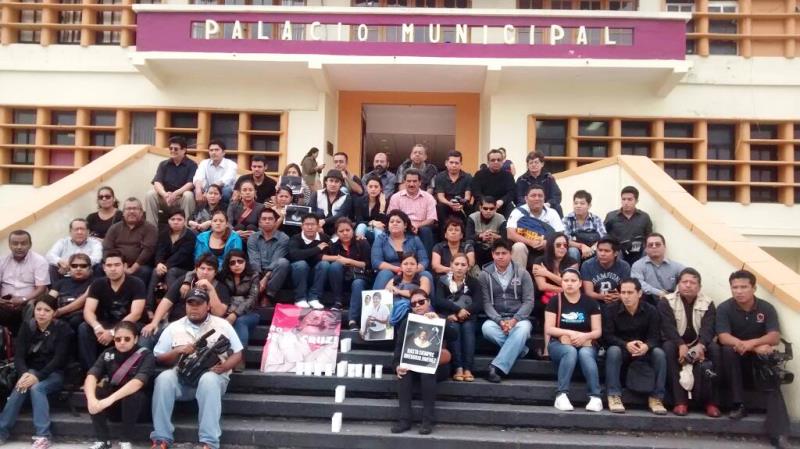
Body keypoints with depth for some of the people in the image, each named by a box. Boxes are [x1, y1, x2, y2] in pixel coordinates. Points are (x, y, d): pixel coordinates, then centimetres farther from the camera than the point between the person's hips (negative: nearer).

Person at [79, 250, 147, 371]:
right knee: (84, 328, -24)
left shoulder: (136, 284, -13)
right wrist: (97, 327, -36)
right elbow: (88, 311, -13)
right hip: (106, 325, 4)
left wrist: (113, 332, -35)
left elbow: (136, 314, -22)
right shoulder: (98, 284, -2)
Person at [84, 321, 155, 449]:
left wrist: (110, 399, -48)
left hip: (134, 400, -4)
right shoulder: (108, 354, -7)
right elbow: (91, 376, -23)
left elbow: (138, 382, -35)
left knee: (131, 395, -35)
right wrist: (92, 399, -43)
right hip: (111, 398, 4)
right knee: (94, 392, -24)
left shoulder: (146, 355, -18)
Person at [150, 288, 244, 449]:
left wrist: (224, 367, -14)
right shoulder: (174, 327, 12)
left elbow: (237, 354, 6)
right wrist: (177, 351, -8)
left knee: (208, 380, -38)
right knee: (164, 378, -31)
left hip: (213, 376, -2)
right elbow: (159, 358, 11)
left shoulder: (222, 325, 7)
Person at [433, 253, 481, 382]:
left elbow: (479, 304, -9)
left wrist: (462, 313, -22)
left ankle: (468, 369, -36)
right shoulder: (443, 281, 5)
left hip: (467, 317, 1)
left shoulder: (473, 282, 6)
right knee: (453, 327, -32)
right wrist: (458, 309, -24)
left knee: (467, 328, -31)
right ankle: (458, 368, -36)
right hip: (448, 317, -1)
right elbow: (439, 301, -12)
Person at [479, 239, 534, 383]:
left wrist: (514, 320, -18)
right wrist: (500, 321, -18)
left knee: (523, 328, -36)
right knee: (486, 327, -34)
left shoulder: (522, 273, 3)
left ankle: (496, 367, -37)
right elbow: (486, 303, -2)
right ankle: (519, 349, -19)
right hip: (496, 319, 1)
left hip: (519, 319, 0)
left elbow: (528, 301, -3)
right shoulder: (484, 275, 4)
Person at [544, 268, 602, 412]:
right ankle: (561, 395, -37)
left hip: (585, 344, 1)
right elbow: (548, 329, -6)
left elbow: (598, 331, 1)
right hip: (560, 343, -1)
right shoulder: (555, 301, 0)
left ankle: (595, 397, -35)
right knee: (571, 351, -35)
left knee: (585, 353, -34)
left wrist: (585, 336, -20)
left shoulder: (590, 303, 5)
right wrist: (570, 333, -17)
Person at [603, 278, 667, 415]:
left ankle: (656, 397, -18)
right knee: (613, 351, -34)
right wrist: (626, 345, -35)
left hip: (644, 350, 2)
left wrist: (646, 346, -37)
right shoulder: (612, 310, -11)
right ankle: (614, 396, -32)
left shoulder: (651, 310, -6)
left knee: (659, 353, -27)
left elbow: (655, 336, -12)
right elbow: (607, 336, -16)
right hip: (620, 348, -1)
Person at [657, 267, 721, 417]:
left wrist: (700, 346, -36)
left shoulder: (708, 303, 1)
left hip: (698, 344, 2)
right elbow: (668, 327, -17)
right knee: (668, 347, -34)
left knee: (715, 348, -28)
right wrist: (681, 345, -36)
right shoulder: (666, 302, -5)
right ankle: (680, 400, -33)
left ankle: (711, 400, -21)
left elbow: (708, 328, -14)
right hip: (676, 343, -2)